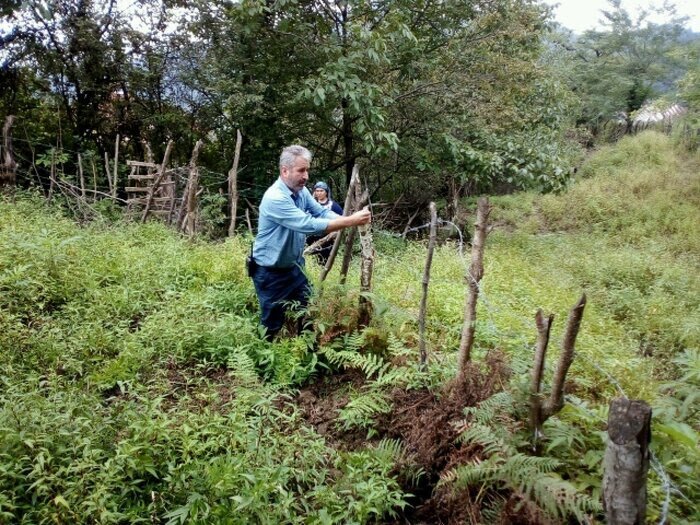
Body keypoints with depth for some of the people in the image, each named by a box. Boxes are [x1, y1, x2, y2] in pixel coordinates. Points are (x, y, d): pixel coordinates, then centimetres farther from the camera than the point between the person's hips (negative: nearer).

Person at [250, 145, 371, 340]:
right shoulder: (275, 198, -30)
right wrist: (351, 221, -33)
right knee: (273, 325, 5)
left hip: (294, 266, 8)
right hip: (270, 272, -8)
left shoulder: (301, 191, -1)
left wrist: (351, 219, -25)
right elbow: (309, 225, -35)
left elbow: (322, 212, -6)